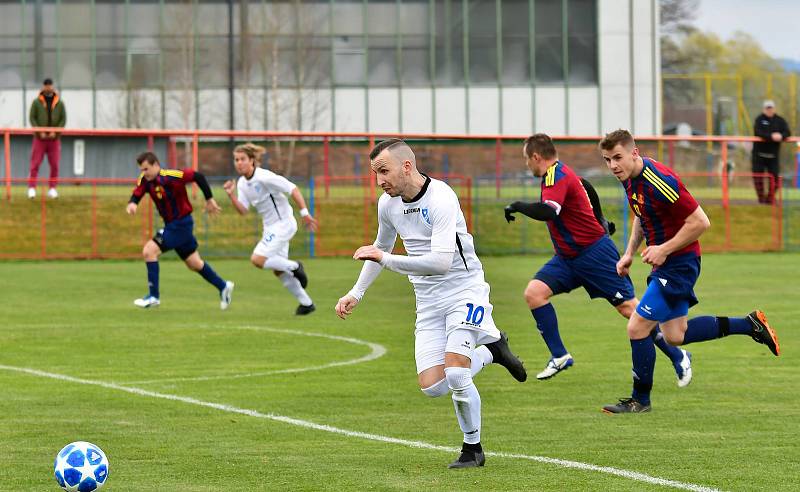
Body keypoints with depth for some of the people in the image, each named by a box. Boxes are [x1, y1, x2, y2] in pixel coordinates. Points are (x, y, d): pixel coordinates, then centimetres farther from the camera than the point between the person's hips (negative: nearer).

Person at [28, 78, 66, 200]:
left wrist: (55, 132, -12)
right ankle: (31, 188, -8)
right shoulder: (36, 102, 2)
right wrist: (40, 132, -14)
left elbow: (63, 119, 2)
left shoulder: (59, 103, 4)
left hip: (54, 138, 1)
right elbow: (32, 118, -2)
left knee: (54, 164, -2)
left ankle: (52, 189, 5)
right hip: (39, 138, -1)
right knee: (35, 163, -7)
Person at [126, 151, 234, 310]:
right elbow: (136, 194, -3)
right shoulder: (145, 179, -3)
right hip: (171, 224, 8)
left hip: (181, 224, -8)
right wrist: (132, 204, -27)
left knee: (149, 251, -16)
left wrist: (209, 199, -17)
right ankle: (223, 287, 35)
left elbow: (198, 176, -23)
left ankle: (154, 296, -9)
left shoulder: (170, 177, -25)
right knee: (194, 263, 18)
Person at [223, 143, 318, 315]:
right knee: (278, 271, 13)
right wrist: (231, 195, -14)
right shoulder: (242, 183, 4)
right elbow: (243, 210, 2)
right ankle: (306, 303, 26)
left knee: (257, 259, -20)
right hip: (270, 227, 9)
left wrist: (305, 213, -20)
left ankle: (294, 266, 0)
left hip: (283, 224, -9)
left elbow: (293, 190, -19)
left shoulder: (264, 177, -21)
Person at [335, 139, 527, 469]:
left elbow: (441, 261, -31)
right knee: (432, 386, -9)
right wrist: (356, 293, 21)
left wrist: (386, 260, -30)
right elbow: (382, 246, 24)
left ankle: (473, 449, 3)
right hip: (428, 302, 7)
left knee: (454, 373, -21)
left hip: (464, 290, -7)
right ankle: (491, 348, 19)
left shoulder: (441, 199, -22)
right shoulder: (387, 204, 3)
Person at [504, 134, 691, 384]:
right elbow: (587, 188, 29)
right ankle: (559, 356, -6)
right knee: (534, 292, -8)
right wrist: (600, 220, 38)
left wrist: (517, 206, -22)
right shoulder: (560, 173, 12)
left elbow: (547, 212, -37)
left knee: (628, 307, -6)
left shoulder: (557, 177, -19)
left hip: (595, 254, -10)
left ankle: (678, 356, 6)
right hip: (568, 258, 10)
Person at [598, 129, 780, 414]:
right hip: (665, 264, 10)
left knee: (637, 328, -8)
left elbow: (700, 222, -24)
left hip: (678, 264, -10)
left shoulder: (659, 182, -26)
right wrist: (629, 253, 11)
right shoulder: (629, 178, 2)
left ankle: (640, 400, 7)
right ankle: (750, 325, 24)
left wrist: (664, 249, -21)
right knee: (675, 336, 14)